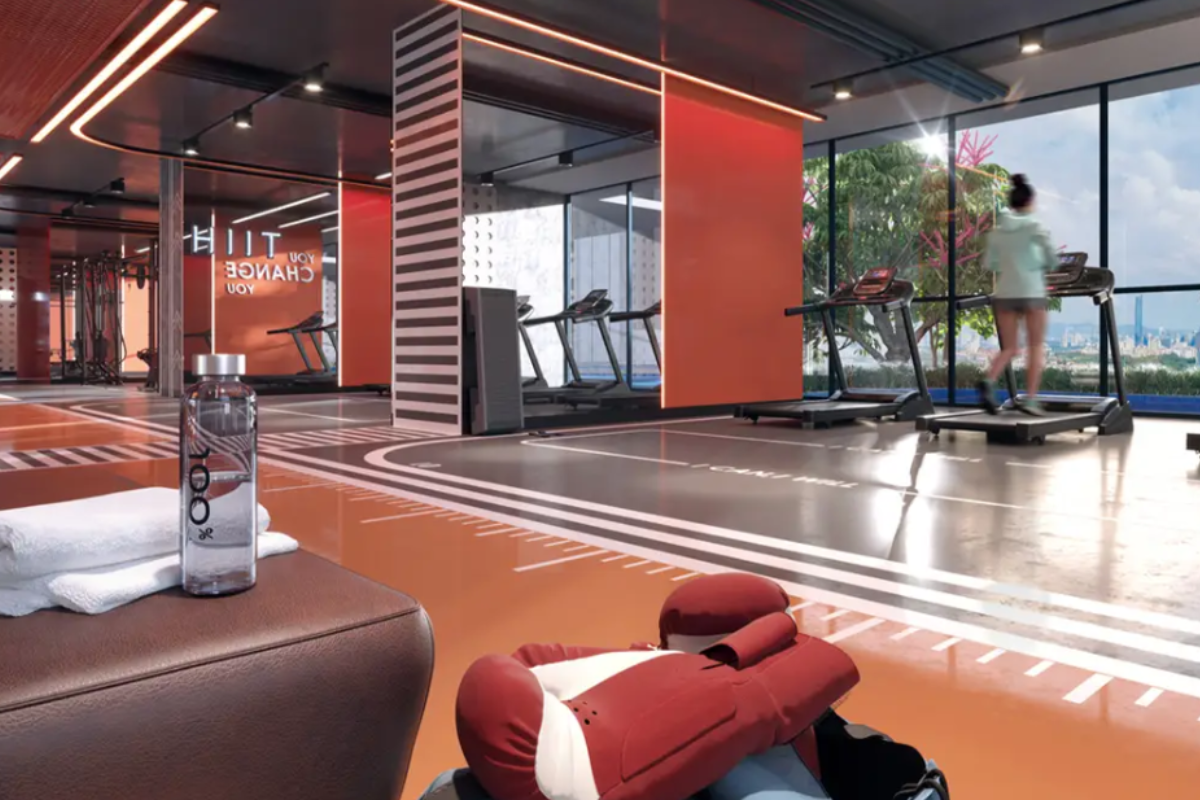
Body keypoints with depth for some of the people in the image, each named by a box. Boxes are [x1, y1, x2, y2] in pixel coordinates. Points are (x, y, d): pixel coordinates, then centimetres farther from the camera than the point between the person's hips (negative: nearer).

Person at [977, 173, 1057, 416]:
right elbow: (1052, 259, -7)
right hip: (1032, 293, -3)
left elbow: (990, 264, 8)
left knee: (1009, 348, 8)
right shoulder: (1035, 226, -3)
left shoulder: (997, 230, 7)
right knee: (1035, 347, 7)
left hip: (1005, 293, 4)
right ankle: (1030, 398, 2)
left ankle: (989, 381, -19)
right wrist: (1045, 266, 13)